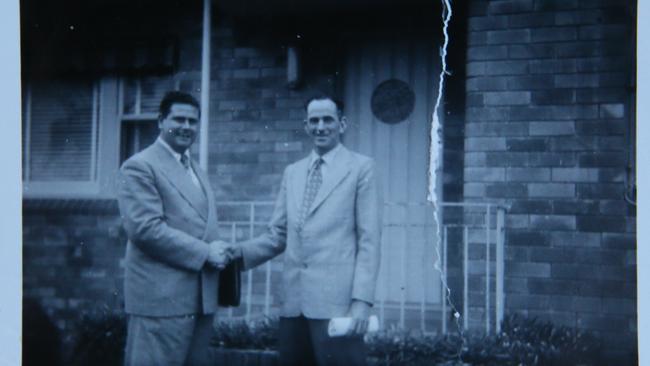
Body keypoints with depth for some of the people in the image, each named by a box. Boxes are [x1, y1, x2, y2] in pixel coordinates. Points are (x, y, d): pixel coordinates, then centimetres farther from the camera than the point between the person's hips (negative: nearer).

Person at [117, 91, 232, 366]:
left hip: (201, 298, 8)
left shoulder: (197, 171, 21)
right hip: (161, 298, -8)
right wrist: (204, 252, -15)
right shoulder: (140, 167, -6)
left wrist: (219, 251, 2)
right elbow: (145, 227, -17)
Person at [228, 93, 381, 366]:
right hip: (294, 302, 5)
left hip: (337, 302, -5)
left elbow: (369, 241, -4)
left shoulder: (361, 167, 1)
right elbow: (278, 235, 16)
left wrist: (362, 300, -12)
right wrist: (242, 252, -1)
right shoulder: (292, 172, 16)